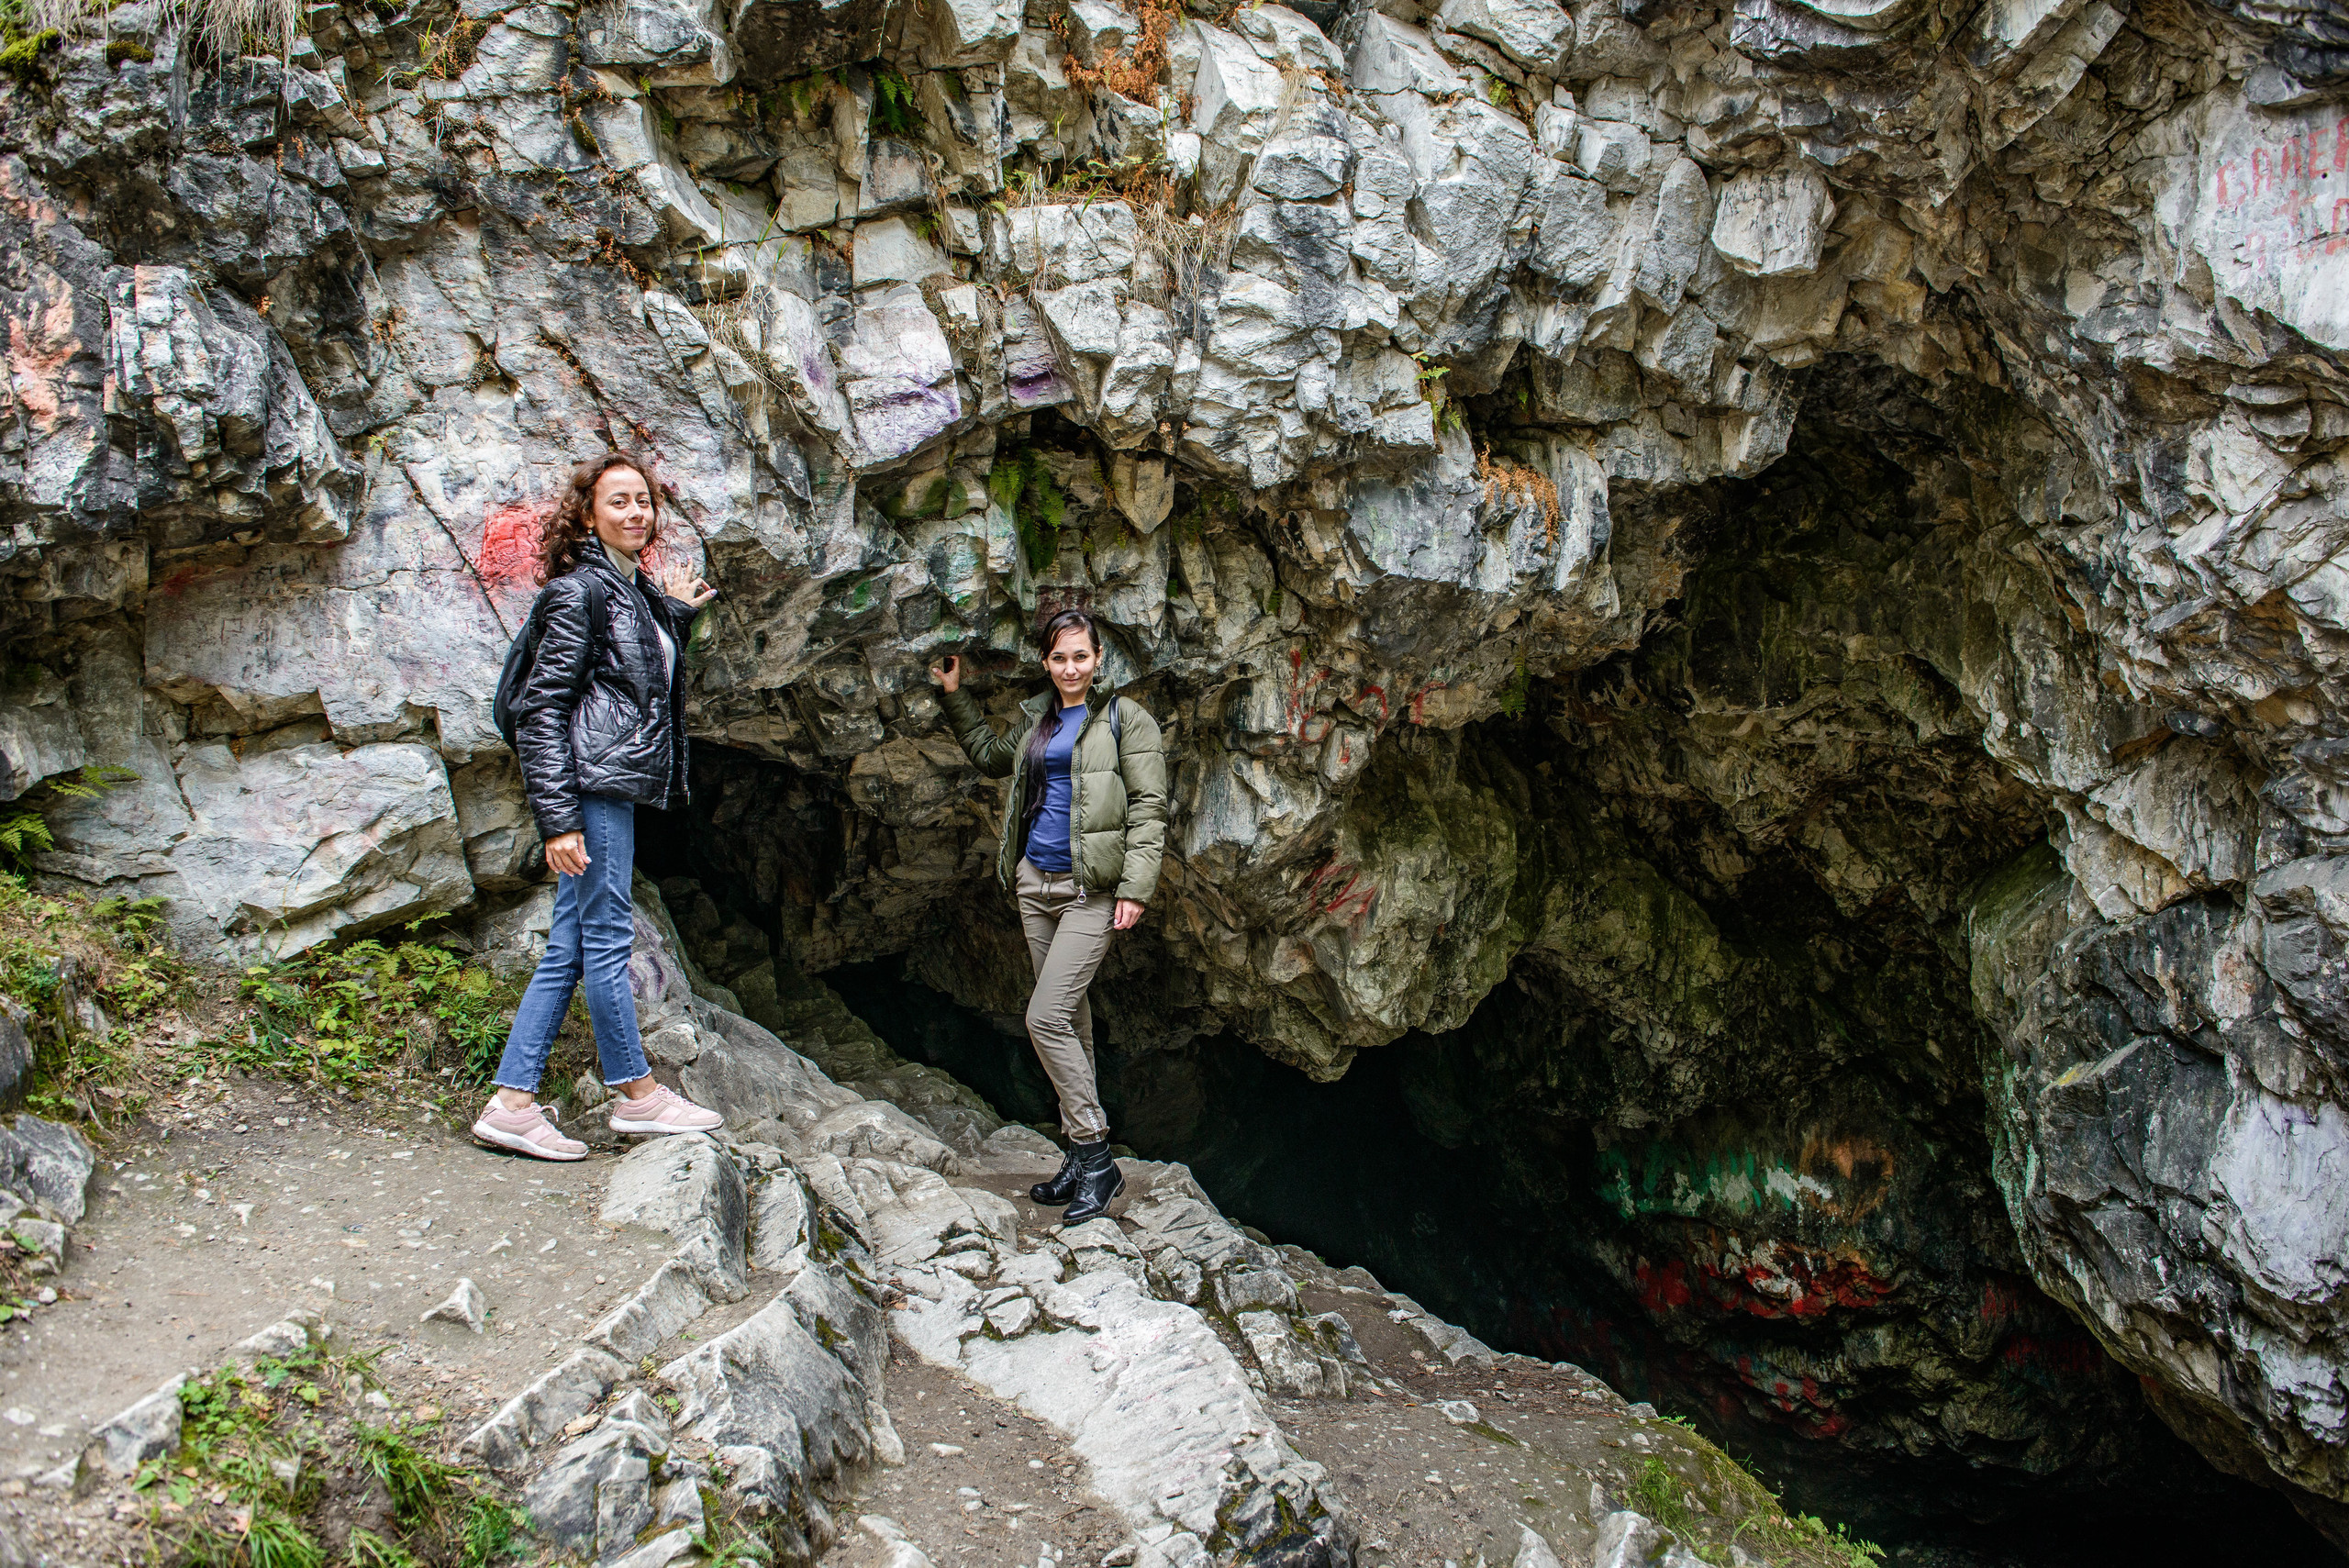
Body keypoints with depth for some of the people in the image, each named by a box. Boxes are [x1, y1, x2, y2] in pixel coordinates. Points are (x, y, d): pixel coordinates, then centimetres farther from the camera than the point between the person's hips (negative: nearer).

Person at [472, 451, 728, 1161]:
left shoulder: (635, 590, 19)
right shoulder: (579, 591, -8)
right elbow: (541, 708, -13)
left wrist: (677, 614, 23)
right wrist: (557, 818, -18)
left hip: (615, 787, 9)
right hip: (593, 783, -9)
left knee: (568, 948, 7)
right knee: (607, 938, 0)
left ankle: (512, 1102, 10)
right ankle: (636, 1094, 9)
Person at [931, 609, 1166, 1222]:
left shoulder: (1124, 718, -5)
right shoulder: (1038, 720, 15)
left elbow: (1148, 807, -9)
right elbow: (989, 755, 34)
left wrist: (1135, 887, -17)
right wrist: (954, 695, 30)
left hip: (1090, 891, -7)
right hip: (1035, 883, 7)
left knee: (1046, 1016, -15)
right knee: (1069, 1016, 11)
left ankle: (1096, 1160, -6)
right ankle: (1083, 1156, 18)